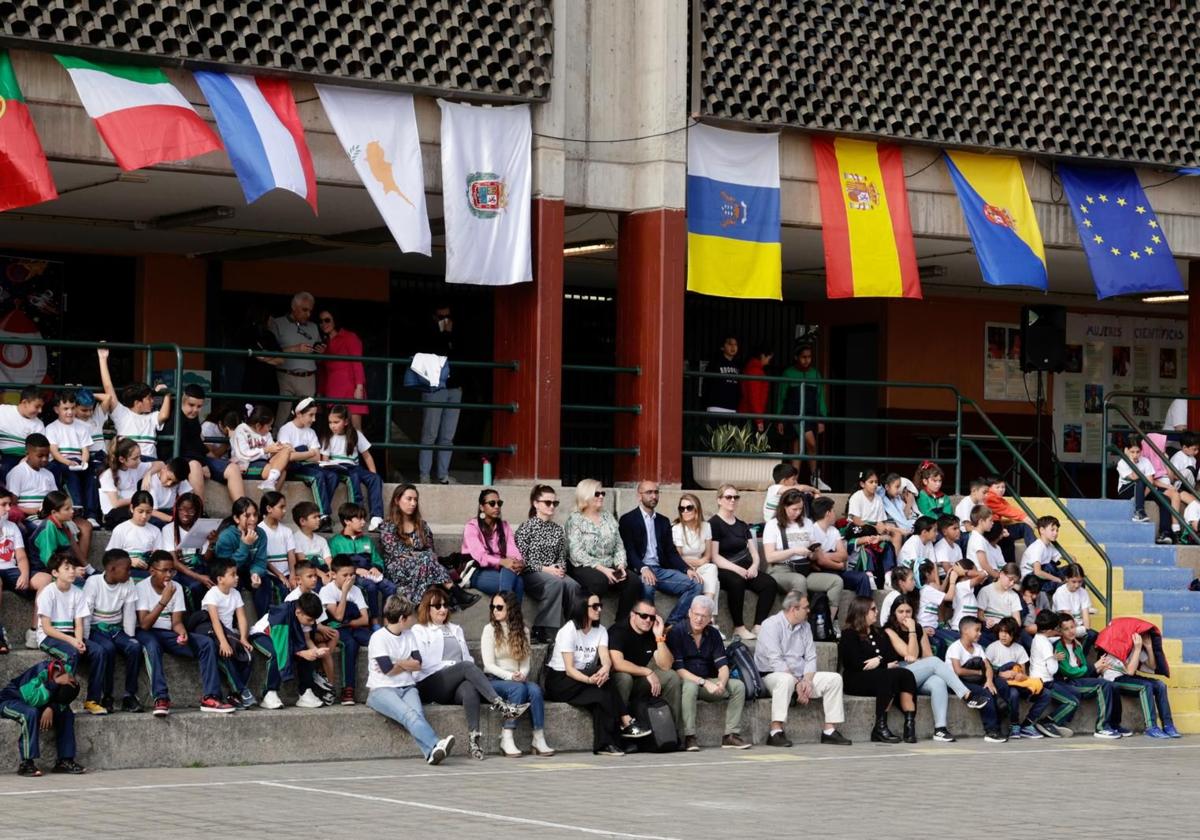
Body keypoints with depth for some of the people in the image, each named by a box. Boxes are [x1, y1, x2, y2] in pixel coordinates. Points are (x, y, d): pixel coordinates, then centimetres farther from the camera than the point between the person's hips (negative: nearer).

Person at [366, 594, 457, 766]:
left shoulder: (409, 635, 18)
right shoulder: (379, 637, -3)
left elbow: (417, 664, 8)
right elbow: (387, 668, -12)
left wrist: (398, 664, -2)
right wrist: (405, 664, 5)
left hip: (407, 687, 5)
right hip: (382, 690, -5)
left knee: (417, 712, -28)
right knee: (409, 714, -33)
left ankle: (431, 752, -52)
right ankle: (435, 745, -52)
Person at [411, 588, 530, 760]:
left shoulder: (456, 630, 31)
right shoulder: (419, 631, 15)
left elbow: (467, 658, 20)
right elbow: (423, 663, 1)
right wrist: (451, 667, -7)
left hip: (454, 688, 4)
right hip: (429, 686, -4)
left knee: (469, 688, -35)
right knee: (466, 667, -31)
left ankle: (474, 737, -51)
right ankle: (501, 706, -41)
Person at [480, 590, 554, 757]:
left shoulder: (522, 631, 13)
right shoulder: (490, 629, 2)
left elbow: (526, 663, 9)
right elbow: (489, 665, -6)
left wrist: (522, 675, -13)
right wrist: (510, 676, -20)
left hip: (518, 679, 3)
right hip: (494, 680, -3)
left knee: (535, 689, -29)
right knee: (518, 688, -34)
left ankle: (539, 740, -31)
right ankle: (507, 740, -37)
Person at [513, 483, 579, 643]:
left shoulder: (558, 529, 17)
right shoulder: (526, 527, 0)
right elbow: (521, 558, -7)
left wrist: (560, 568, -6)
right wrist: (544, 569, -15)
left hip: (553, 573, 5)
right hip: (531, 574, -5)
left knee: (572, 585, -29)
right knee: (555, 583, -36)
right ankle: (544, 631, -32)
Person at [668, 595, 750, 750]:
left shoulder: (713, 634, 7)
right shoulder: (676, 632, -9)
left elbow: (723, 666, 1)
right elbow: (678, 669, -16)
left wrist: (722, 683, -22)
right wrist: (704, 683, -24)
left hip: (708, 683, 5)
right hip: (686, 681, -5)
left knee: (738, 685, -14)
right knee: (690, 686, -38)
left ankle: (731, 735, -15)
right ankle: (689, 737, -34)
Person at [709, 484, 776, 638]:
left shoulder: (742, 525, 20)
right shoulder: (713, 523, -1)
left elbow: (754, 552, 16)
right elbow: (714, 557, -10)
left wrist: (754, 565, -7)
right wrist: (737, 569, -22)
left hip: (745, 569, 6)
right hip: (723, 570, -6)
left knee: (769, 583, -21)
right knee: (736, 581, -39)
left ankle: (758, 626, -23)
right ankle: (739, 627, -28)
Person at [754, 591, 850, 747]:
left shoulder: (805, 626, 12)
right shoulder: (772, 625, -12)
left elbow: (811, 658, 8)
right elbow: (775, 661, -20)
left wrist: (807, 680, -12)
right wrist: (797, 684, -22)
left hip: (801, 676, 7)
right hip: (772, 675, -7)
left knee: (834, 678, -7)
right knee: (785, 680, -40)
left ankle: (829, 730, -7)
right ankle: (776, 732, -41)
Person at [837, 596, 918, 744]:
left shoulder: (878, 633, 24)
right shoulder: (849, 635, 2)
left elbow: (894, 657, 13)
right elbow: (856, 664, -11)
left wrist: (880, 660, -9)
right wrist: (886, 665, -7)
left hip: (881, 677, 6)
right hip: (856, 680, -6)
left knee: (906, 675, -25)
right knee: (891, 677, -34)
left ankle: (910, 724, -36)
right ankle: (880, 728, -34)